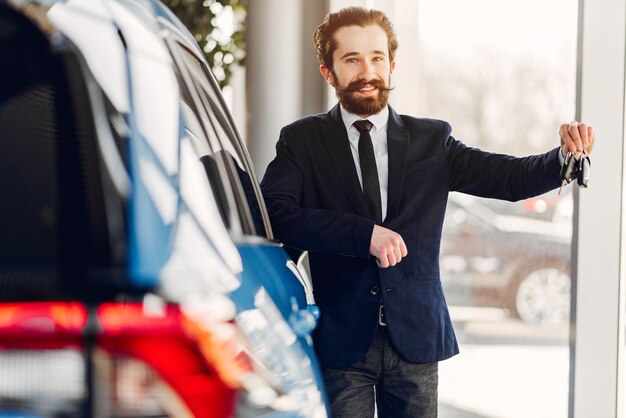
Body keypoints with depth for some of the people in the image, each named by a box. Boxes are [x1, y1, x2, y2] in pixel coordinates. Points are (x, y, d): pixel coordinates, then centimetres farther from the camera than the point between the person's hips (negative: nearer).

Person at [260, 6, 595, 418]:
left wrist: (565, 156, -21)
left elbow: (510, 177, -1)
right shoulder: (302, 141, 2)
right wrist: (364, 234, -23)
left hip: (416, 338, 2)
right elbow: (274, 213, -14)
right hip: (340, 339, -2)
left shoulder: (431, 140, 9)